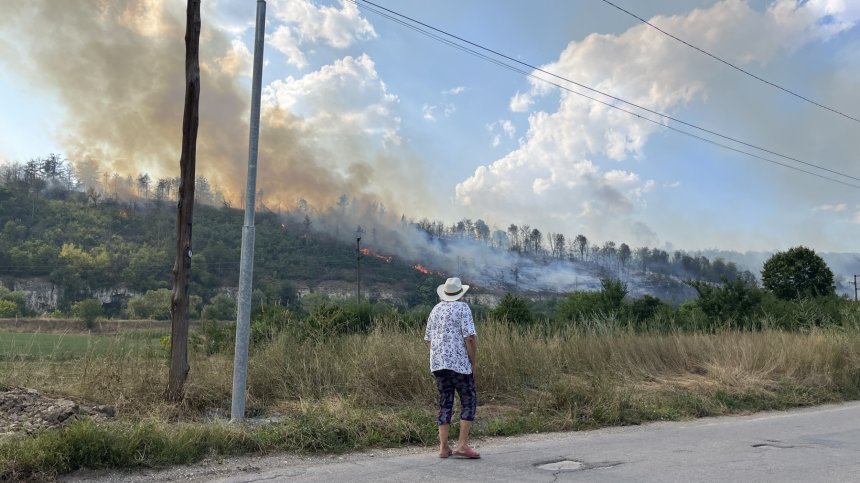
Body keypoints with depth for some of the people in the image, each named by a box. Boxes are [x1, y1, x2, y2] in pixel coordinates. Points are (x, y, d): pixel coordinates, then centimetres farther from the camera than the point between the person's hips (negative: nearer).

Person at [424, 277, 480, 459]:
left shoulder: (435, 310, 14)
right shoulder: (462, 308, -6)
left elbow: (428, 339, 17)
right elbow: (469, 338, -14)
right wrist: (473, 363, -6)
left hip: (438, 364, 6)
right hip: (459, 363, -6)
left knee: (445, 403, 10)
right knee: (468, 402, 4)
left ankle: (444, 447, 8)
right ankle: (462, 444, -3)